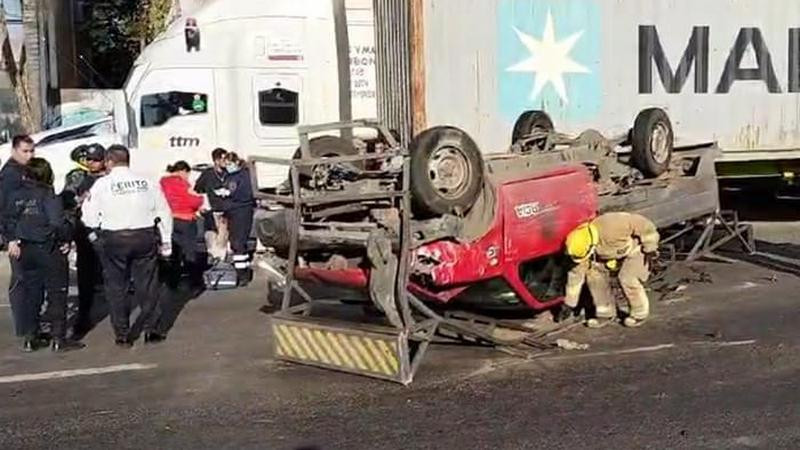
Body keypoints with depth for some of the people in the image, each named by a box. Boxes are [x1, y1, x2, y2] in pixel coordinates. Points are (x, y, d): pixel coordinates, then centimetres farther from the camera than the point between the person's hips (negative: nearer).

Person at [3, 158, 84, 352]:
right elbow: (58, 223, -22)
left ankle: (29, 338, 17)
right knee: (57, 294, 3)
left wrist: (14, 240, 18)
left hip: (26, 250, 6)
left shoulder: (15, 196, 3)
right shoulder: (48, 196, -14)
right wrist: (66, 238, -7)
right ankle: (58, 339, 4)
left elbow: (8, 223, 6)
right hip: (49, 249, -6)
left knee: (31, 293, 15)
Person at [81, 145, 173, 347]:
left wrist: (95, 234, 18)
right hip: (145, 237, 2)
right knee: (147, 284, 9)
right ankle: (149, 330, 11)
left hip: (113, 239, -2)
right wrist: (165, 241, 14)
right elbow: (164, 213, 6)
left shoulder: (102, 184, -5)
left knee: (117, 287, 8)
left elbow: (89, 216, -1)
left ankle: (123, 335, 11)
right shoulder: (147, 183, 2)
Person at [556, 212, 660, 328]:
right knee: (593, 272, -10)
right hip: (619, 252, 6)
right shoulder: (584, 243, -19)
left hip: (639, 247, -6)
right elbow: (576, 274, -9)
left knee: (627, 278, -24)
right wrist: (569, 305, -5)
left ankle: (640, 313, 1)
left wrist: (650, 249, -22)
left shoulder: (611, 227, -42)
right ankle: (605, 313, 3)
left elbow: (643, 223, -31)